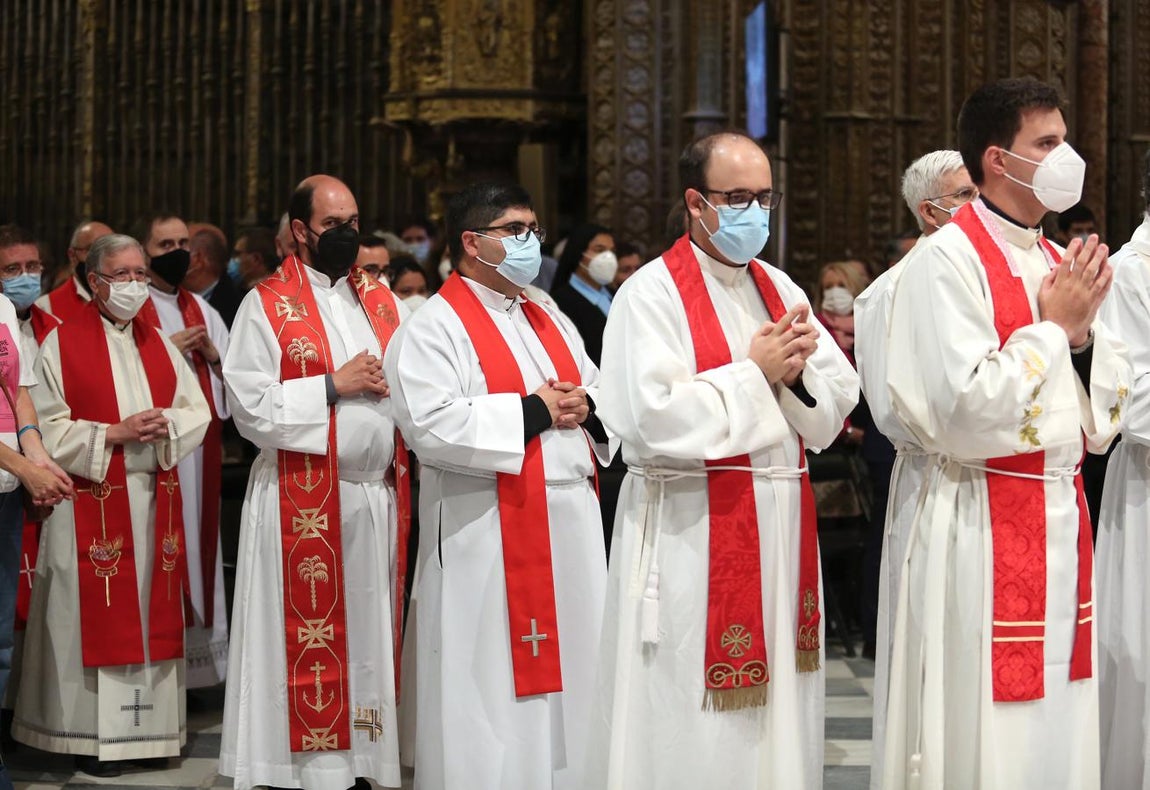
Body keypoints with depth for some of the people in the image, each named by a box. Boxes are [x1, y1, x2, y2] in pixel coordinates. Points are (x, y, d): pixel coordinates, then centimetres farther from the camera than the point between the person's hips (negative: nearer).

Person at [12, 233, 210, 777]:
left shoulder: (157, 344, 13)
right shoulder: (63, 344, -3)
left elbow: (198, 411, 10)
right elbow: (47, 429, -9)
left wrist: (167, 426, -10)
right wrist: (112, 435, -17)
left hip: (154, 501, 5)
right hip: (91, 503, -5)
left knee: (150, 613, 7)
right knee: (97, 617, -3)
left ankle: (149, 726, 15)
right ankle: (93, 737, 5)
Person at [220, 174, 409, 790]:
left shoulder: (381, 301, 14)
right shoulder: (267, 305, -2)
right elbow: (248, 406, -10)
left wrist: (391, 385, -5)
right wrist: (333, 385, -14)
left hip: (377, 494, 5)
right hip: (302, 501, -5)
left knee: (369, 635, 7)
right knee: (307, 639, -2)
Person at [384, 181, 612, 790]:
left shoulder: (550, 321, 19)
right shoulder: (433, 328, -6)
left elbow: (600, 395, 20)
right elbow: (432, 426, -20)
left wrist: (584, 407, -4)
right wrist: (534, 410, -15)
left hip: (570, 523, 7)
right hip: (487, 534, -7)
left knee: (572, 668, 10)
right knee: (492, 690, -3)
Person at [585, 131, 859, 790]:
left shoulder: (779, 288, 13)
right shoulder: (653, 292, -7)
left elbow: (838, 401, 11)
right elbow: (652, 418, -18)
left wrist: (796, 372, -10)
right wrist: (754, 372, -12)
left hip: (782, 528, 6)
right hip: (692, 532, -6)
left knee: (775, 697, 10)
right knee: (696, 720, -2)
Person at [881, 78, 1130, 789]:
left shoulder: (1058, 263, 12)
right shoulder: (949, 262, -11)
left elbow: (1104, 418, 14)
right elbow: (963, 414, -21)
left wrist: (1083, 333, -5)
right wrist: (1052, 328, -12)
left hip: (1063, 514, 7)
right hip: (985, 521, -7)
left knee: (1060, 727, 11)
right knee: (986, 731, -1)